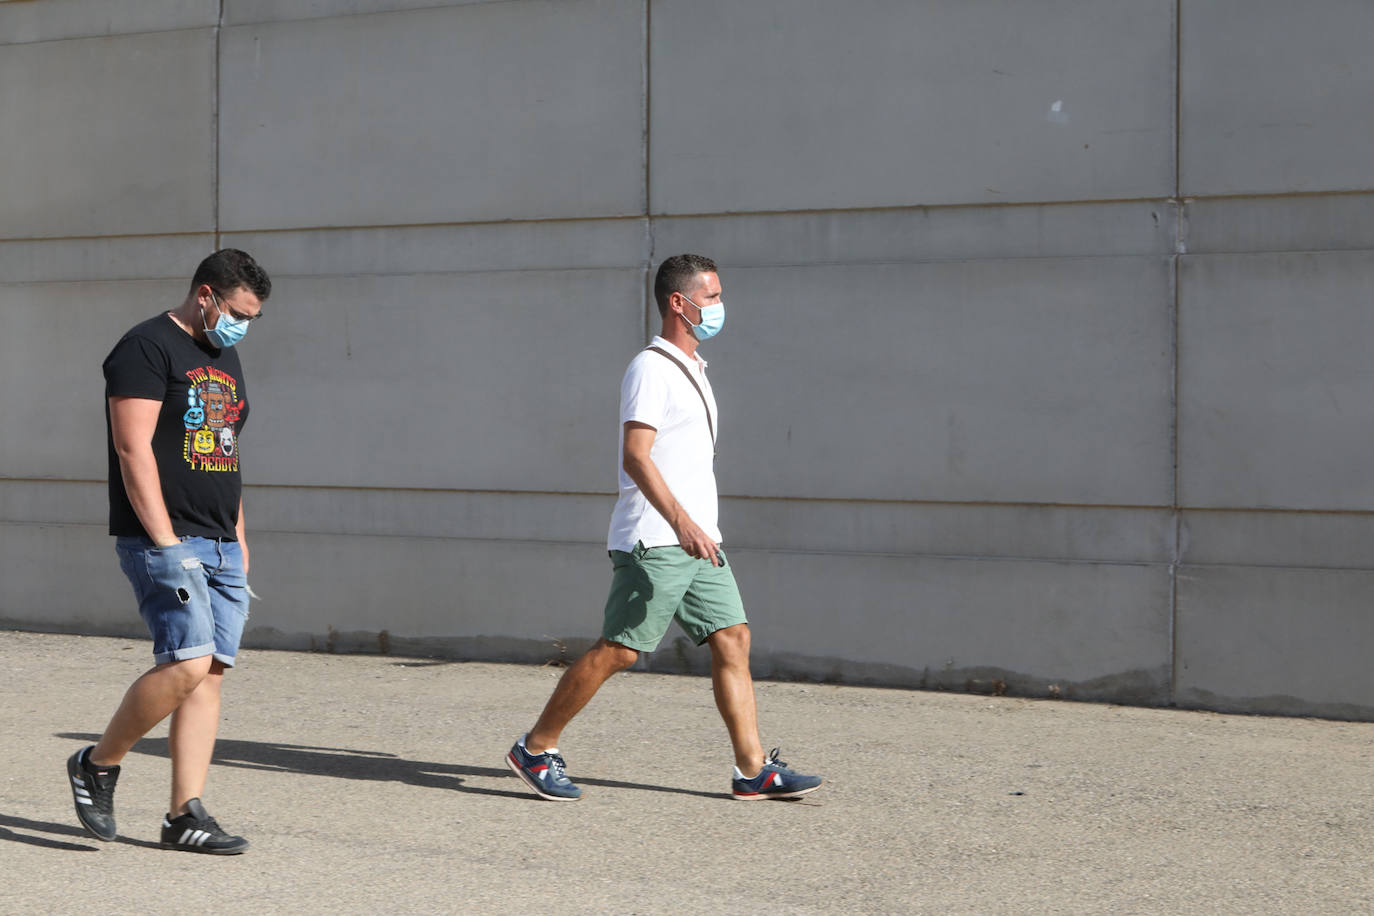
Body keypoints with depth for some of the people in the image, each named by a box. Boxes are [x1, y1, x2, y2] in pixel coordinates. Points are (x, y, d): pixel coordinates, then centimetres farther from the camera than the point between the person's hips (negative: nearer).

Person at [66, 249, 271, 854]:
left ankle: (185, 815, 4)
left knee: (210, 673, 2)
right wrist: (167, 543, -20)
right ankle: (97, 764, 4)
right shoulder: (147, 347, -7)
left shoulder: (224, 357, 20)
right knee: (187, 664, -18)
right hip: (164, 541, -8)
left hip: (219, 546, 8)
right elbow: (134, 450, -15)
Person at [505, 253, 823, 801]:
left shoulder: (691, 369, 19)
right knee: (618, 650, -7)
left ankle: (753, 770, 4)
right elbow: (635, 457, -21)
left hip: (695, 541, 9)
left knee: (732, 640, 3)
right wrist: (682, 522, -31)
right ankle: (535, 751, 4)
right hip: (655, 543, -9)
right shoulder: (651, 369, -11)